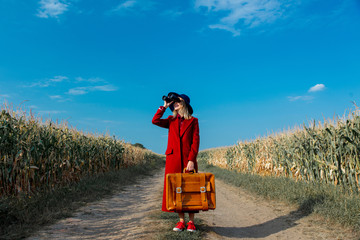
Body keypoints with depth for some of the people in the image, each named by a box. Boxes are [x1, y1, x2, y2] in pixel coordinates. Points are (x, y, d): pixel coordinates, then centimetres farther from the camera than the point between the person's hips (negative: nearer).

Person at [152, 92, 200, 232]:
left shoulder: (193, 121, 6)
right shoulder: (171, 120, 14)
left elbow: (195, 141, -2)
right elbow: (155, 121, -2)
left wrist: (191, 160, -12)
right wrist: (164, 106, 4)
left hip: (188, 160, -2)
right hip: (173, 159, 3)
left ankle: (191, 222, 10)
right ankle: (181, 221, 14)